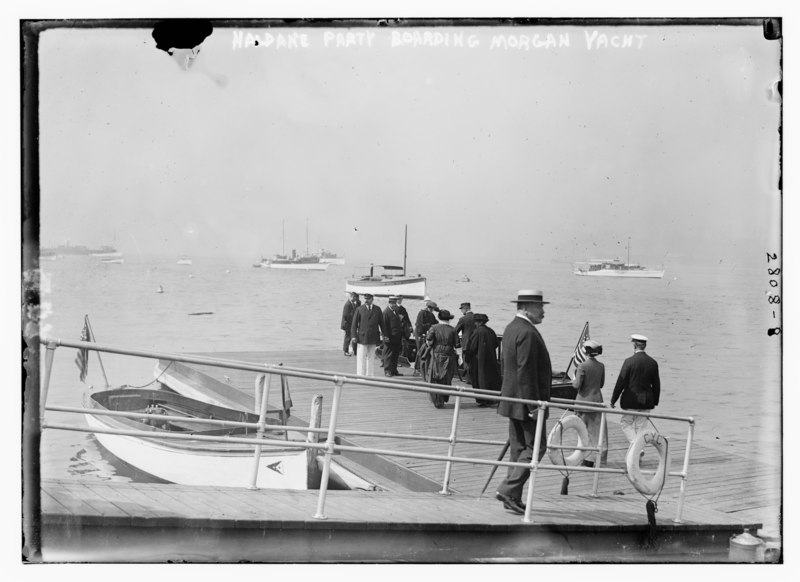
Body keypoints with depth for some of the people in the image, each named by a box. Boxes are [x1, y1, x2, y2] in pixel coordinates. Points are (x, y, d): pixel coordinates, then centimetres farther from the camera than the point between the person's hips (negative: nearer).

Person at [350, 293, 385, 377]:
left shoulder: (377, 309, 7)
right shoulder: (359, 310, -1)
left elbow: (381, 322, 11)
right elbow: (354, 324, -2)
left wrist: (384, 335, 6)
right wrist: (353, 336, -10)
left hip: (373, 338, 3)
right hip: (362, 338, -3)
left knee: (371, 358, 7)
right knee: (361, 358, -3)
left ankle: (369, 376, 14)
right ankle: (360, 376, 0)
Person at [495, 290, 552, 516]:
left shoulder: (511, 328, 14)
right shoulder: (527, 333, -18)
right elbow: (525, 372, -23)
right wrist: (533, 405, -21)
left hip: (513, 400, 10)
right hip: (526, 400, -10)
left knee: (519, 448, 12)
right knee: (536, 447, -4)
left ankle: (513, 498, 15)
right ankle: (509, 489, -9)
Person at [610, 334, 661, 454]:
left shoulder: (629, 362, -12)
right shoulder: (653, 363, 2)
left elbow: (620, 382, -10)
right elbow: (656, 384, 8)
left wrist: (613, 400, -3)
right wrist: (655, 402, 18)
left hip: (631, 400, -4)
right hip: (647, 402, 5)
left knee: (625, 423, 10)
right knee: (640, 427, 13)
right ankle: (636, 456, 15)